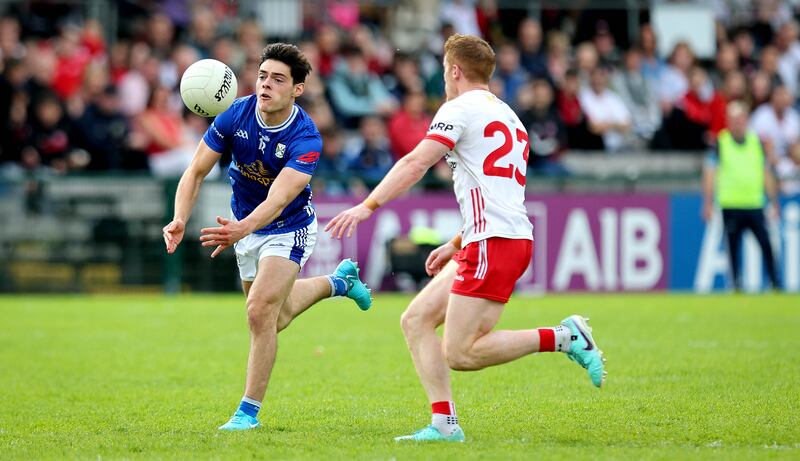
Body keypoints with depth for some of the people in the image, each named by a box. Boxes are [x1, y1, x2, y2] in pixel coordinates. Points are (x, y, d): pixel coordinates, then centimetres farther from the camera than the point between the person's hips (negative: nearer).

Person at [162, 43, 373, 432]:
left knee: (261, 311, -21)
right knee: (275, 318, 21)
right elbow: (196, 171, -15)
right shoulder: (236, 116, -19)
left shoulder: (306, 140, -31)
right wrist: (180, 219, -33)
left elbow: (279, 197, -44)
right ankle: (339, 281, 50)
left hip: (289, 229, -5)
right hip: (246, 227, 5)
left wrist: (242, 229, -62)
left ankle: (248, 412, -6)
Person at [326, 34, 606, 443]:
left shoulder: (461, 108, -3)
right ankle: (444, 424, 0)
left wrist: (368, 205, -18)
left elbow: (416, 163, -15)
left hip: (495, 242, -10)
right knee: (415, 320, 7)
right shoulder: (505, 115, 25)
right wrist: (456, 244, 31)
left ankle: (564, 337, -11)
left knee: (460, 354, -13)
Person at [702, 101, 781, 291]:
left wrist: (774, 202, 15)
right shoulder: (720, 142, 1)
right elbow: (710, 174, 0)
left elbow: (766, 174, 16)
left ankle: (776, 283, 1)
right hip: (730, 205, -2)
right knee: (733, 247, 0)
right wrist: (708, 203, -6)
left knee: (766, 245, -6)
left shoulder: (756, 141, 10)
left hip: (754, 205, 2)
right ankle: (736, 284, 8)